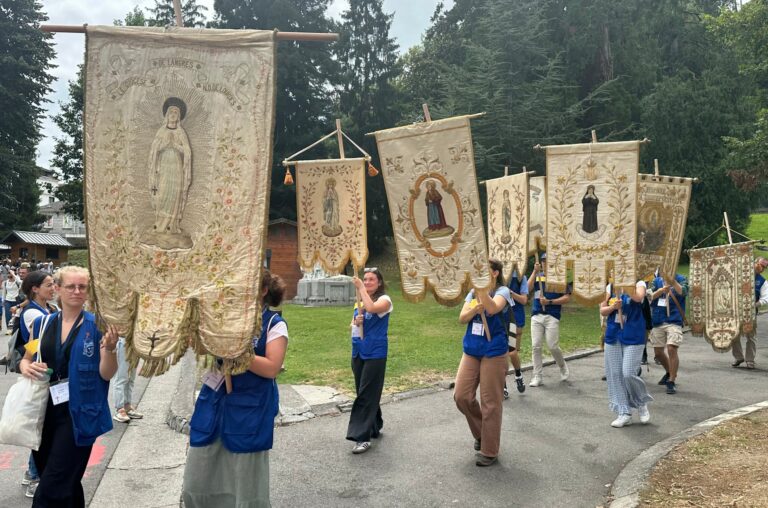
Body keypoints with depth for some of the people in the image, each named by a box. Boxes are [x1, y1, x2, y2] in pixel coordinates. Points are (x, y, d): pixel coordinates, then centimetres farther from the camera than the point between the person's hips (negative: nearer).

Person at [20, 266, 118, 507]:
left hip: (78, 414, -4)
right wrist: (26, 367, -7)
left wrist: (110, 348, -29)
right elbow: (26, 359, 17)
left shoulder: (97, 325, -7)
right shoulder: (43, 323, 4)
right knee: (66, 484, 17)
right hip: (44, 410, 5)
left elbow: (106, 374, -9)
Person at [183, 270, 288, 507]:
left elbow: (271, 368, -16)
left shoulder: (275, 324, -7)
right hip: (213, 402, 5)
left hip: (249, 410, -5)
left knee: (245, 484, 8)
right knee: (198, 481, 13)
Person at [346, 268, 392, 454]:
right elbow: (351, 325, 14)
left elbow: (371, 308, -30)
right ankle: (374, 428, 29)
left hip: (375, 354, -7)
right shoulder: (360, 301, 11)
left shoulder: (384, 299, -8)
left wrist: (361, 288, -20)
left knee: (366, 395, -9)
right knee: (365, 393, 15)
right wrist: (356, 322, -9)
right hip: (358, 353, 7)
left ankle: (363, 437, -8)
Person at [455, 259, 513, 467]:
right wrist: (476, 308, -20)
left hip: (493, 353, -6)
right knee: (461, 396, 3)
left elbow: (493, 308, -30)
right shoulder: (473, 293, 9)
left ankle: (490, 452, 14)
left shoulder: (502, 291, -9)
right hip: (471, 351, 6)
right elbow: (462, 318, -2)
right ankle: (481, 433, 29)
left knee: (490, 402, 1)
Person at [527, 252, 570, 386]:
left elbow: (567, 298, -4)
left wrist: (550, 301, -15)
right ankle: (537, 377, 6)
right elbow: (527, 289, -5)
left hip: (552, 316, -3)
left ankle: (563, 366, 25)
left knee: (552, 346, -5)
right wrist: (535, 271, -10)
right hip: (536, 316, 3)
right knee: (536, 346, -1)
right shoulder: (537, 276, 12)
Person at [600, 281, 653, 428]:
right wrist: (613, 307, -14)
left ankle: (641, 403, 19)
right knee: (614, 375, 4)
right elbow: (602, 311, 6)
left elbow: (638, 298, -26)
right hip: (613, 336, 5)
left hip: (633, 337, -4)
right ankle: (624, 413, 15)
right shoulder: (610, 286, 8)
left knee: (628, 374, -10)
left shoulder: (638, 283, -3)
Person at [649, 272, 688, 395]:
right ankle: (670, 373, 39)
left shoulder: (680, 279, -2)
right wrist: (661, 291, -25)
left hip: (674, 321, -4)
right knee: (658, 351, 13)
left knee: (671, 349, -17)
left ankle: (671, 382, -7)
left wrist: (672, 281, -39)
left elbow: (683, 292, -22)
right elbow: (649, 296, -5)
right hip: (658, 321, 4)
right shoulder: (656, 281, 7)